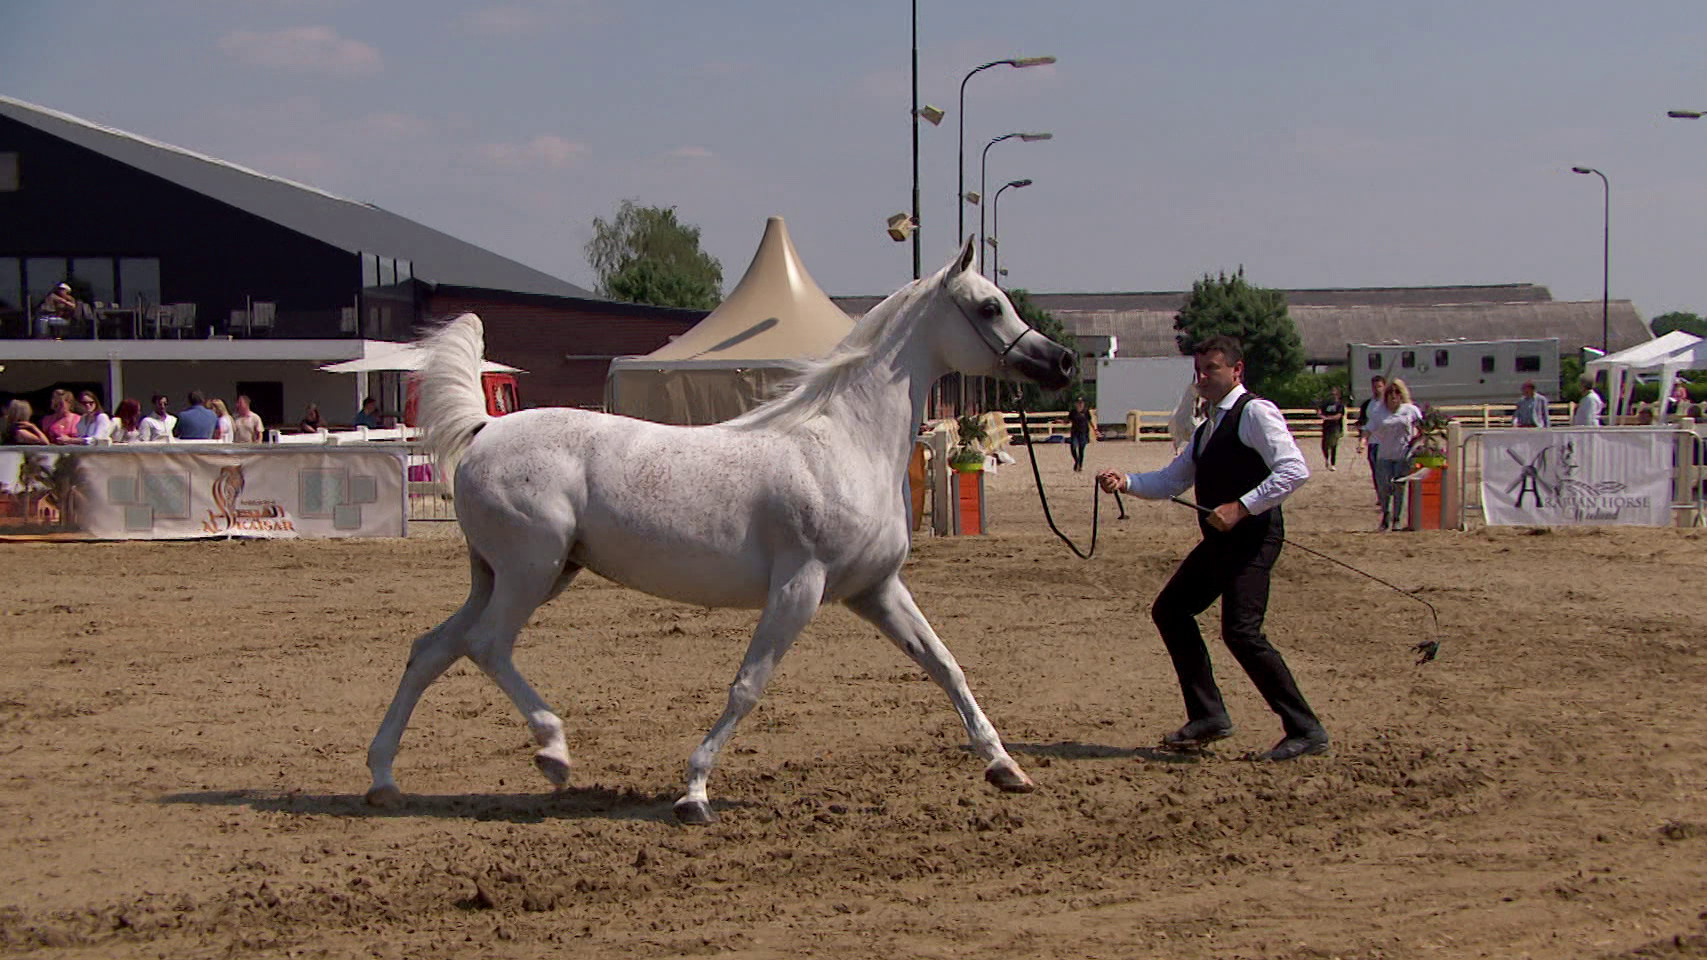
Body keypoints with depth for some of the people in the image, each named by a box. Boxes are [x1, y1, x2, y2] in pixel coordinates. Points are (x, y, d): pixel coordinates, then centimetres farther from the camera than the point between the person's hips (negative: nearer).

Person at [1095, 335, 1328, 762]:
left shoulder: (1255, 413, -10)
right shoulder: (1209, 428, 20)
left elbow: (1295, 469, -21)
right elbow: (1170, 481, 21)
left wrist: (1241, 507, -25)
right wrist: (1125, 481, 3)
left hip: (1253, 536, -10)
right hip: (1220, 540, 10)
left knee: (1241, 631, -18)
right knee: (1170, 610, 13)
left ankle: (1305, 730, -10)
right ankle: (1209, 716, 19)